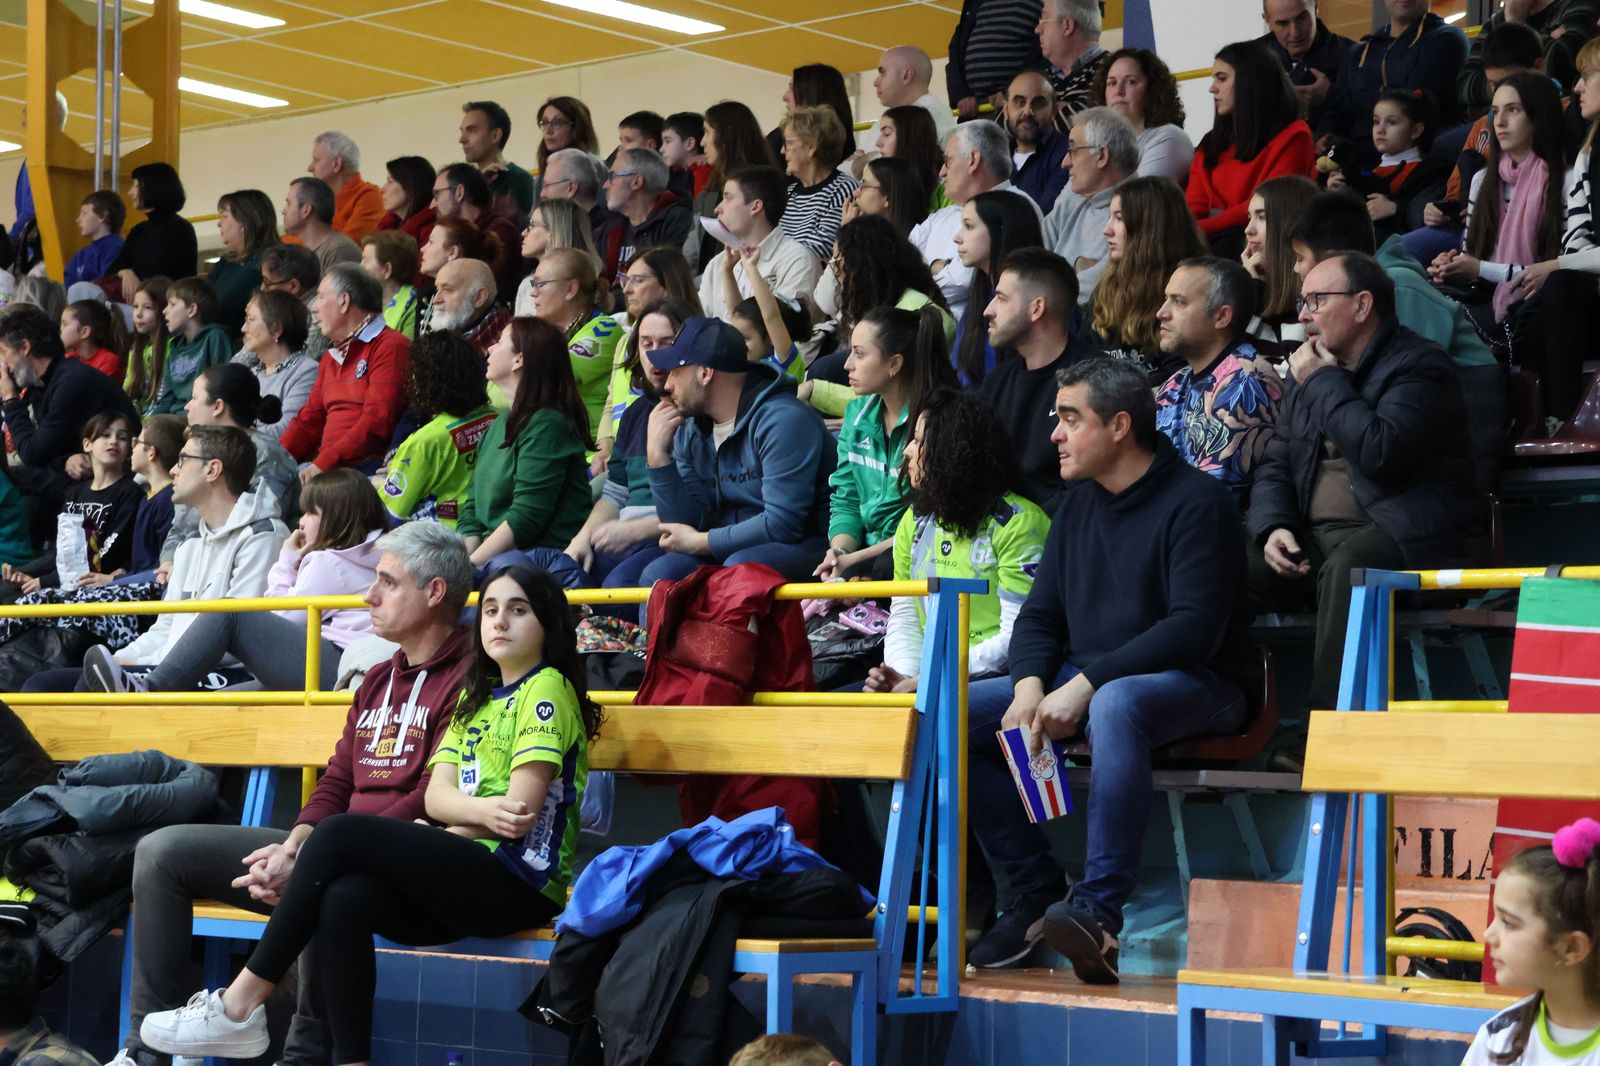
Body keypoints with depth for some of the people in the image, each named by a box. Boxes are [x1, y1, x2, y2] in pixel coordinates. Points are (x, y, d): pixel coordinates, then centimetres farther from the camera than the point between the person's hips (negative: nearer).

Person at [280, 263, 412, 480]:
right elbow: (309, 420, 23)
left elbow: (377, 422, -16)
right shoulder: (331, 357, 27)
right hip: (327, 466, 8)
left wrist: (323, 464, -22)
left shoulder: (390, 347, -4)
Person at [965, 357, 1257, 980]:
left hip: (1194, 687, -8)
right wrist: (1031, 684, -9)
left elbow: (1195, 627, -20)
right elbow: (1040, 613, 14)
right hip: (1085, 681, 8)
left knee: (1115, 703, -42)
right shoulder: (1077, 504, 14)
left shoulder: (1195, 502, -10)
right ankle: (1034, 894, -7)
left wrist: (1086, 684, -26)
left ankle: (1098, 909, -43)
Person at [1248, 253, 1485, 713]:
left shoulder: (1419, 365, -4)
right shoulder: (1310, 371, 21)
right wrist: (1274, 528, -1)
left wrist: (1325, 383, -8)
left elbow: (1381, 453, -21)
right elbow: (1275, 466, 21)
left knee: (1346, 566, -39)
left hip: (1401, 535, -7)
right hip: (1312, 534, 7)